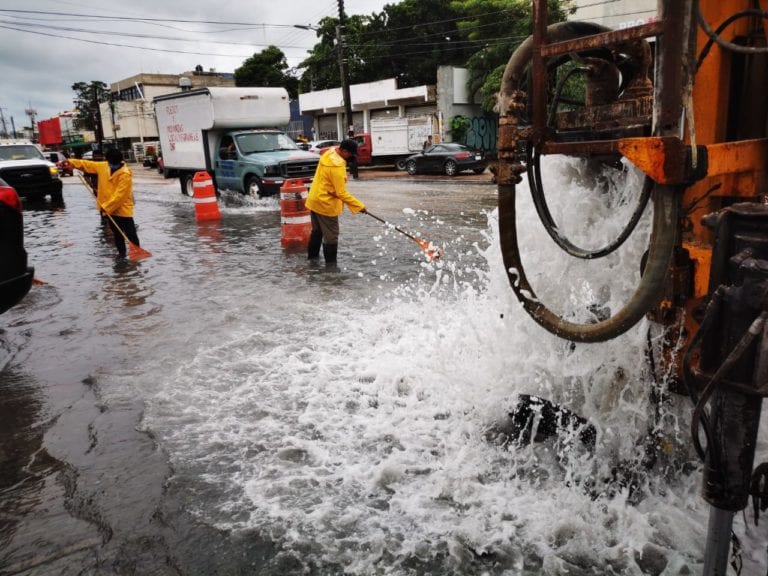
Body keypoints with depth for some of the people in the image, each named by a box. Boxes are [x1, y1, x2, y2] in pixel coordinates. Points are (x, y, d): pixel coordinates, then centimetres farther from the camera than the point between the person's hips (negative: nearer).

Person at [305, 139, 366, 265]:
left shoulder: (329, 153, 3)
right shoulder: (337, 166, -26)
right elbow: (341, 193, -26)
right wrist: (359, 206, -21)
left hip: (315, 199, 10)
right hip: (326, 204, -10)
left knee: (317, 231, 23)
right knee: (331, 236, -1)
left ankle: (312, 256, 36)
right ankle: (331, 264, 4)